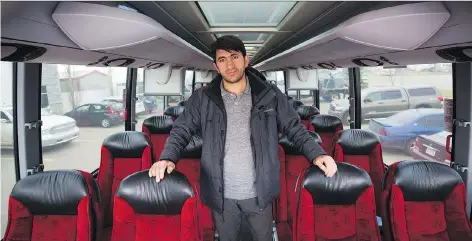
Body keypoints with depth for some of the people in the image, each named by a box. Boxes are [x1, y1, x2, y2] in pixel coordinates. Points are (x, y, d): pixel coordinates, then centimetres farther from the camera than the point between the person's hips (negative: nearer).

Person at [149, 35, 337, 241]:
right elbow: (181, 131, -1)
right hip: (221, 194, 0)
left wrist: (317, 154, -17)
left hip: (258, 192, 0)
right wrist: (167, 158, -20)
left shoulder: (270, 95, -6)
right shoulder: (202, 98, -6)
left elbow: (294, 128, -1)